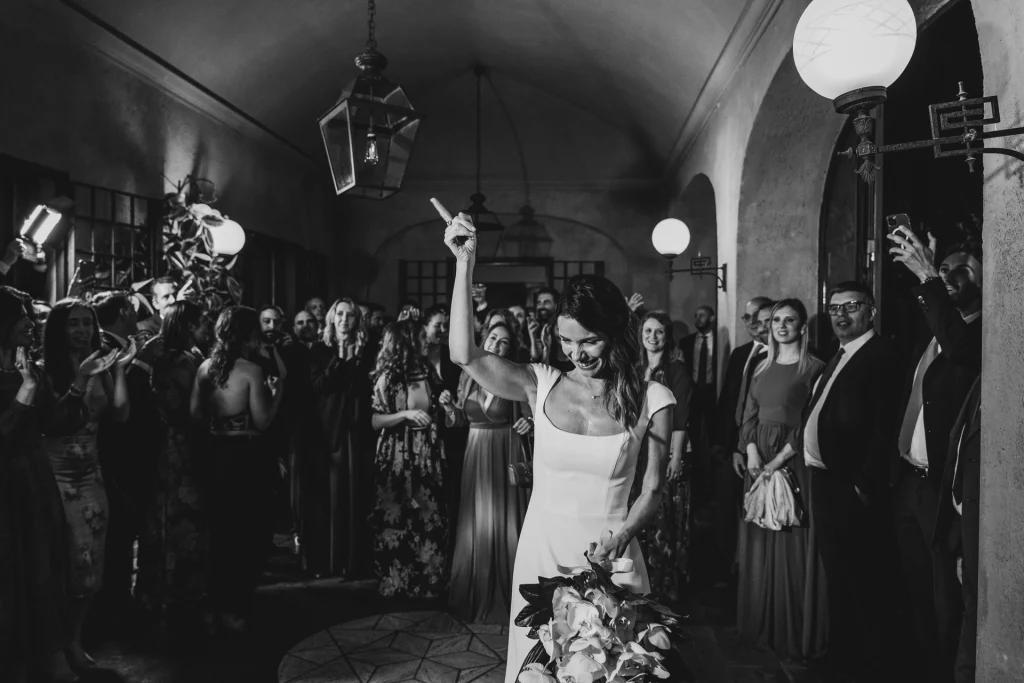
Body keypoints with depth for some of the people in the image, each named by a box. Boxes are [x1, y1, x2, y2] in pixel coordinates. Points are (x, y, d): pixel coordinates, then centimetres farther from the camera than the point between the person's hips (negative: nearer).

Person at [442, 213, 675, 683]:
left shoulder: (650, 400, -7)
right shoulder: (543, 386, -5)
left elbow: (652, 491, -2)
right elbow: (465, 355, -17)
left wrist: (620, 537, -21)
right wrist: (465, 264, -20)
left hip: (609, 556, -1)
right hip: (540, 550, 1)